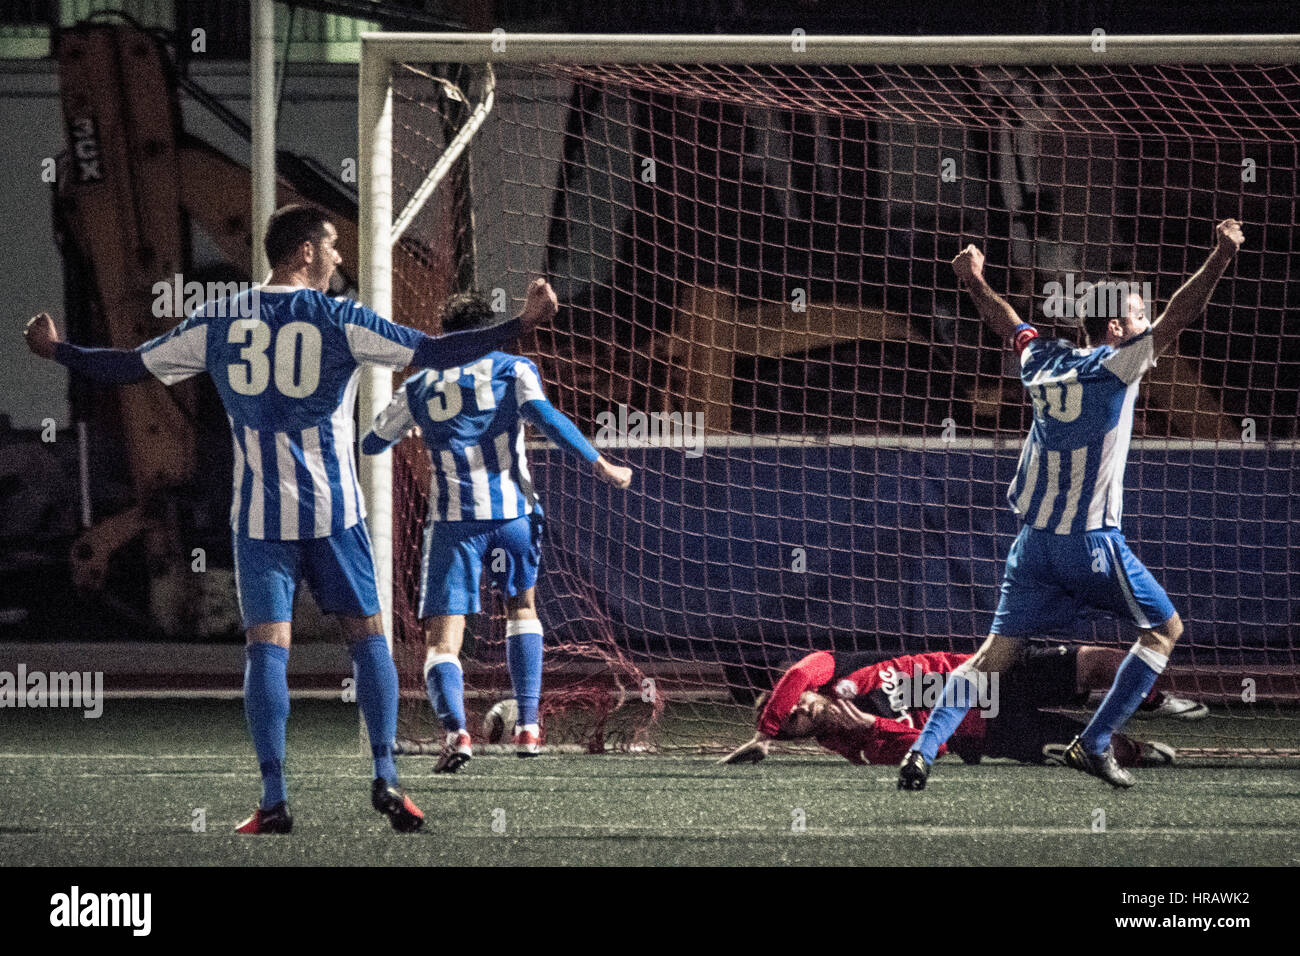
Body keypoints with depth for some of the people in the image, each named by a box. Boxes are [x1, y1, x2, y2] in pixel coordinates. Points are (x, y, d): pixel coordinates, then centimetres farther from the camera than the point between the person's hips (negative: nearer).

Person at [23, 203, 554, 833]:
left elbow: (130, 367, 9)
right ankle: (384, 777, 1)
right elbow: (432, 353, -8)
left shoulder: (217, 323, 3)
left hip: (258, 516, 2)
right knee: (367, 635, 10)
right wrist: (521, 323, -2)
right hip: (333, 510, -2)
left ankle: (273, 803, -9)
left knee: (266, 646, -1)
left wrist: (56, 351, 24)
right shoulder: (338, 320, -6)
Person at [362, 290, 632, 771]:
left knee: (442, 643, -1)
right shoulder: (512, 368, 11)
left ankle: (455, 728, -29)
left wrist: (411, 427, 49)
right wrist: (598, 462, -10)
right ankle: (528, 726, 16)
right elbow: (543, 415, -7)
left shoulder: (418, 387, 17)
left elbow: (371, 444, 28)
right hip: (513, 510, 1)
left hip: (452, 518, 0)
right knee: (522, 609, 26)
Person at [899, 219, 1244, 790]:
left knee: (996, 653, 6)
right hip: (1091, 544, -6)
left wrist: (974, 281, 44)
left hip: (1034, 543, 6)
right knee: (1164, 630, 11)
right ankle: (1093, 745, 7)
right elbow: (1178, 317, -16)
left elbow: (1007, 323, 28)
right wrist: (1221, 256, -18)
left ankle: (923, 750, -10)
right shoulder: (1115, 365, -8)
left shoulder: (1044, 362, 10)